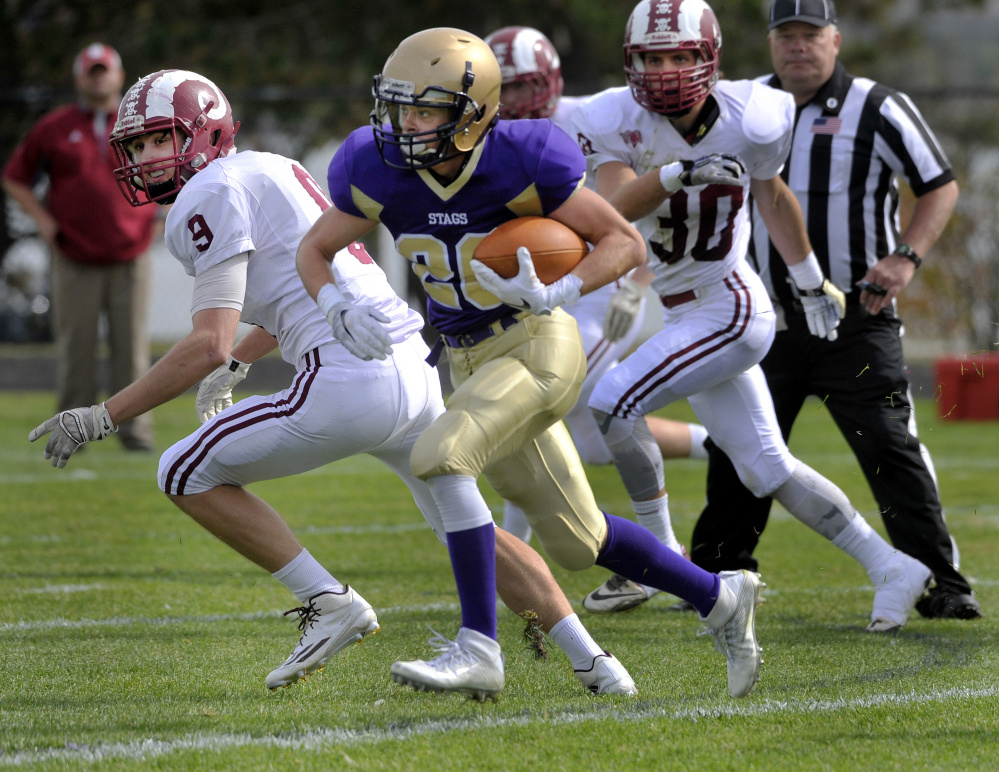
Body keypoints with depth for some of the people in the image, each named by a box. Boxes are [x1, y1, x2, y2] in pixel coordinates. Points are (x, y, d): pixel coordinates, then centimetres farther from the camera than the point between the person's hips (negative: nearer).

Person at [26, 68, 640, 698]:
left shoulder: (208, 197, -5)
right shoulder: (268, 169, 23)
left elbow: (209, 345, -13)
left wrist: (102, 418, -9)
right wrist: (236, 365, 46)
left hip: (353, 382, -9)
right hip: (420, 368, 9)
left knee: (188, 474, 1)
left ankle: (329, 601, -1)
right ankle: (594, 664, 23)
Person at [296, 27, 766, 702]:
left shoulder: (519, 164, -21)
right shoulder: (382, 172, -9)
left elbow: (625, 242, -12)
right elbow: (314, 251, 5)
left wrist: (555, 294, -28)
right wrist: (342, 311, -16)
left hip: (538, 344, -6)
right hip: (471, 362, 6)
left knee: (440, 456, -28)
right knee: (577, 541, 13)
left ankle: (479, 648, -23)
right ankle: (720, 599, 33)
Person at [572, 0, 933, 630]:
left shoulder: (748, 121, -13)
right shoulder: (619, 121, -9)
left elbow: (772, 195, 7)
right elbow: (615, 207, -24)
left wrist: (812, 282, 20)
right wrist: (678, 172, -43)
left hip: (728, 311, -5)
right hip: (680, 312, 5)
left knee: (612, 404, -16)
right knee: (767, 471, 10)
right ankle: (891, 571, 18)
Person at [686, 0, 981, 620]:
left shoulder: (877, 110, -7)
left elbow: (941, 186, -3)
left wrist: (905, 256, -17)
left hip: (858, 322, -4)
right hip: (771, 320, 4)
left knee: (892, 450, -10)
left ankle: (942, 583, -5)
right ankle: (716, 574, 23)